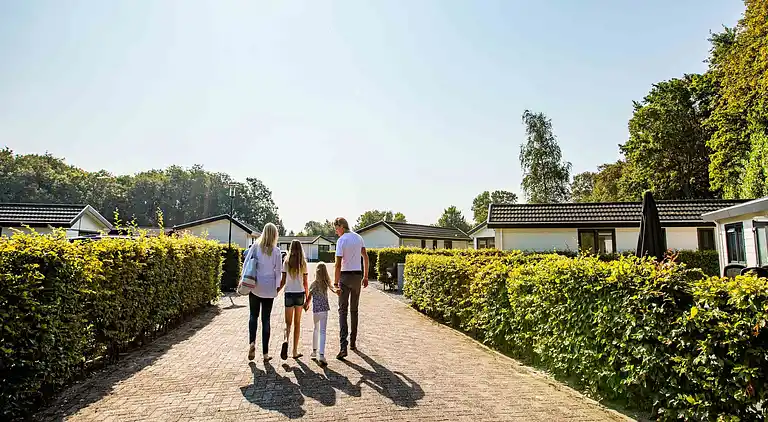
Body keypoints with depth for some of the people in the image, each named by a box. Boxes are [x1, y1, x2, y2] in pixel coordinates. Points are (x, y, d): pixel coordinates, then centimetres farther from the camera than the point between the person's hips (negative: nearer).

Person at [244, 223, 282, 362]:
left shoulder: (255, 247, -3)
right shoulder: (276, 251, -6)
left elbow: (246, 264, -4)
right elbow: (278, 270, -3)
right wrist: (278, 286, 8)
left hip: (255, 287, 1)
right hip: (269, 289, -1)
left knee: (253, 316, 17)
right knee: (266, 319, 7)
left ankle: (252, 342, -5)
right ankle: (265, 353, 10)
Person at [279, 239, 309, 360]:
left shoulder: (286, 262, -1)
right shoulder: (303, 263, 0)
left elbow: (283, 281, -2)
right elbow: (305, 283, 1)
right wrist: (307, 299, 7)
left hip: (289, 294, 0)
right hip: (300, 294, 0)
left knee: (288, 322, 7)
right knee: (297, 323, 10)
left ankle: (285, 340, -23)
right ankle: (295, 351, 13)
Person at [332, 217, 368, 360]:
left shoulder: (341, 240, -12)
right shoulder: (359, 238, 8)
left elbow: (338, 264, -16)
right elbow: (365, 257, 10)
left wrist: (335, 283, -13)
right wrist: (365, 276, 15)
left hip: (345, 276, -5)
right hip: (358, 275, 6)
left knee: (343, 310, -4)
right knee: (354, 310, 15)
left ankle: (344, 347, -12)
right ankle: (353, 343, 23)